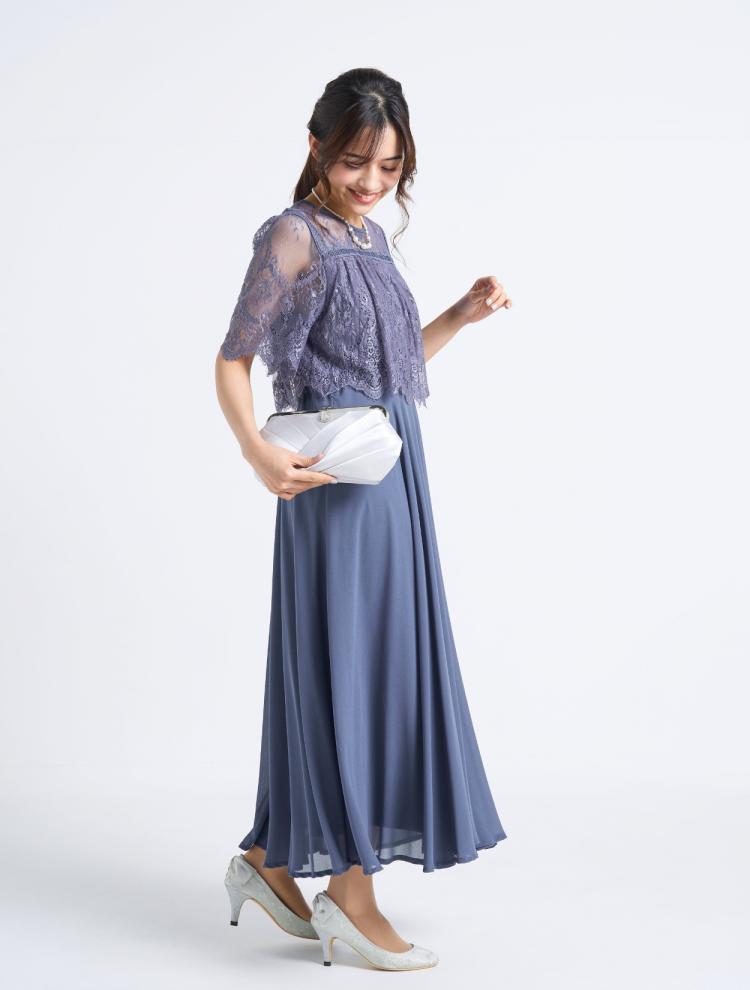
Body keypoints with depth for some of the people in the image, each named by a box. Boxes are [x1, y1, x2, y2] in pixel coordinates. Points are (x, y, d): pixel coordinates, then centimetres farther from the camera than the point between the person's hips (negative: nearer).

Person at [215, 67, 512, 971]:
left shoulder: (369, 236, 16)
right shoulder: (293, 235, -8)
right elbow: (233, 361, -12)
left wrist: (462, 316, 11)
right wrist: (258, 454, -27)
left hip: (390, 472, 8)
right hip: (337, 477, -8)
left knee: (347, 663, 11)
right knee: (351, 663, -6)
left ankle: (270, 858, 22)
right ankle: (350, 891, 2)